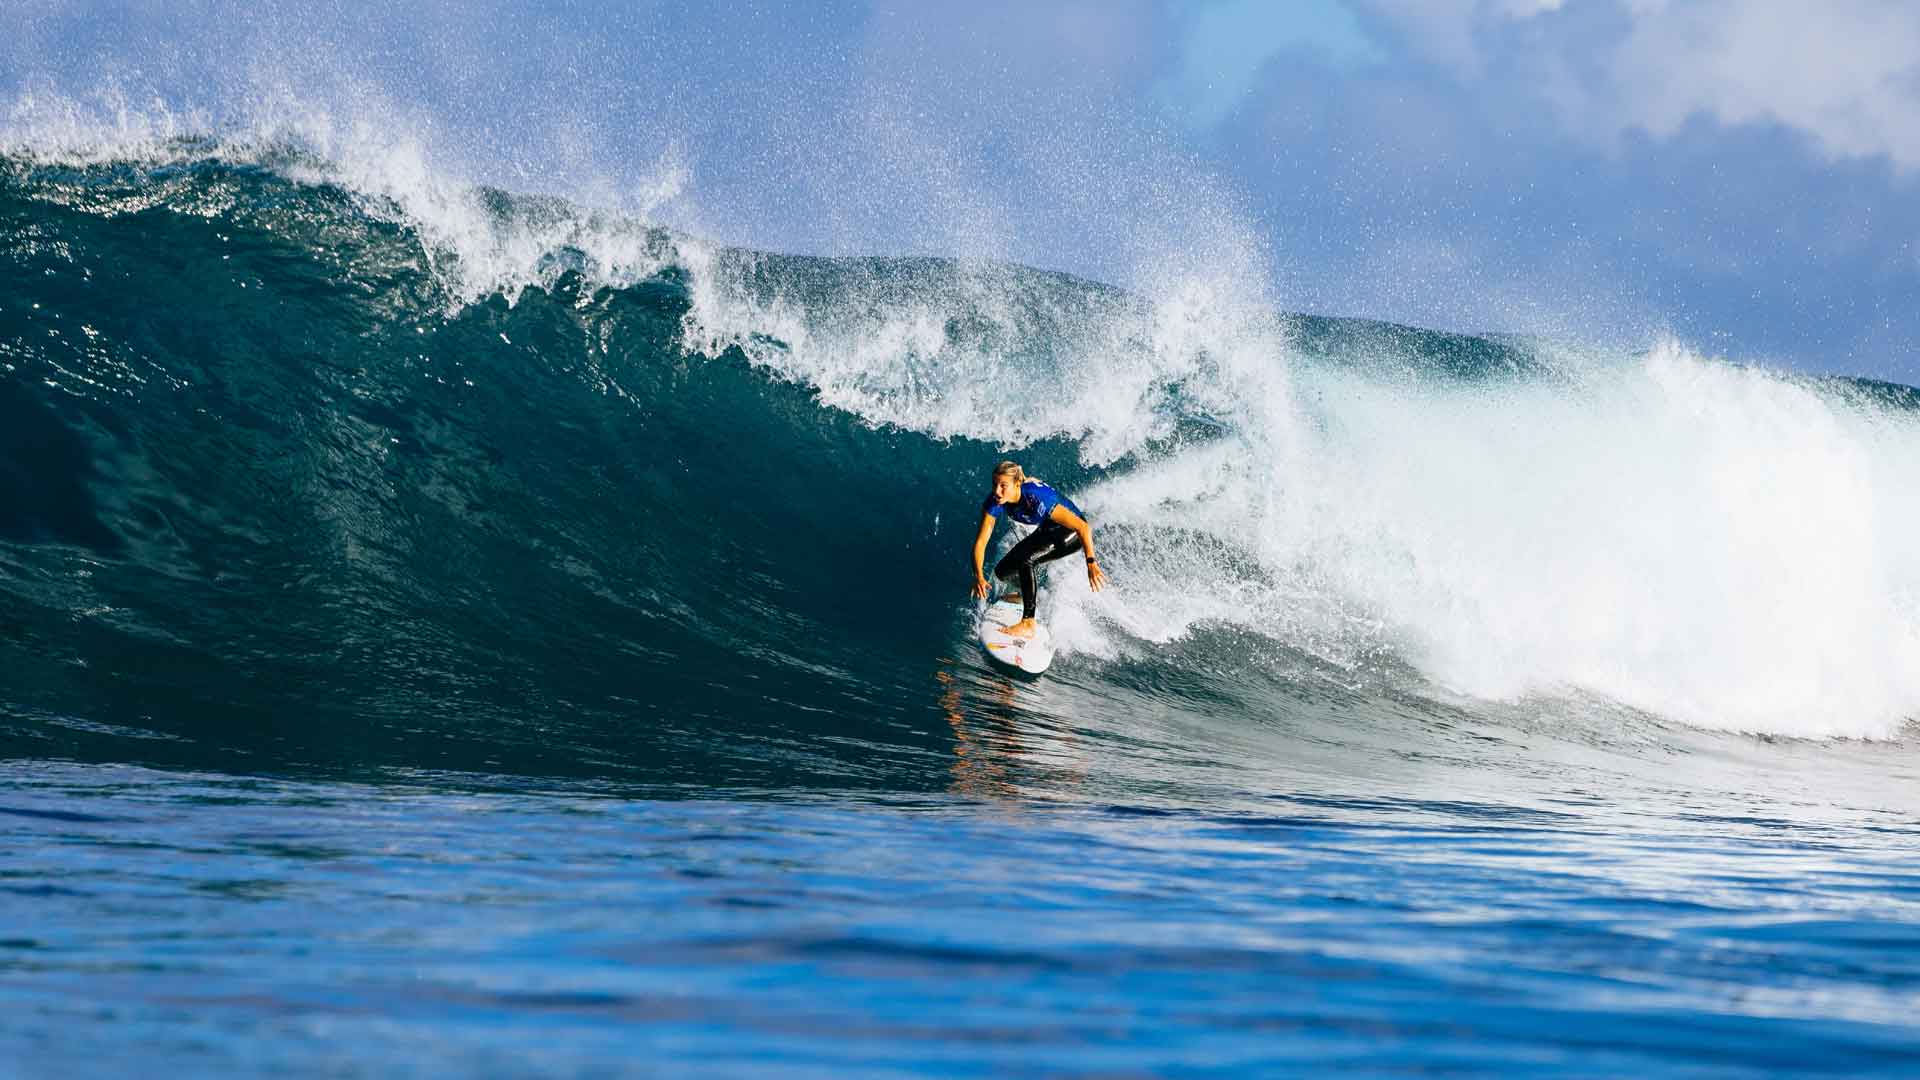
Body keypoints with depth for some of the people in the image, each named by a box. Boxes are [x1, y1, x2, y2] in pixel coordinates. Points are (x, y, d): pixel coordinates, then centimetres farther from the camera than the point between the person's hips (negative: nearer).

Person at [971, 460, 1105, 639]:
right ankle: (1030, 594, 36)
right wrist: (978, 575, -35)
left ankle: (1028, 624, -24)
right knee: (1002, 571, 2)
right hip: (1047, 531, 7)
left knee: (1025, 559, -29)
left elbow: (1083, 527, -36)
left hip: (1072, 532, -7)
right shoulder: (995, 502, -21)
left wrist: (1091, 564, -41)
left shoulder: (1036, 498, -38)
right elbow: (980, 542, -19)